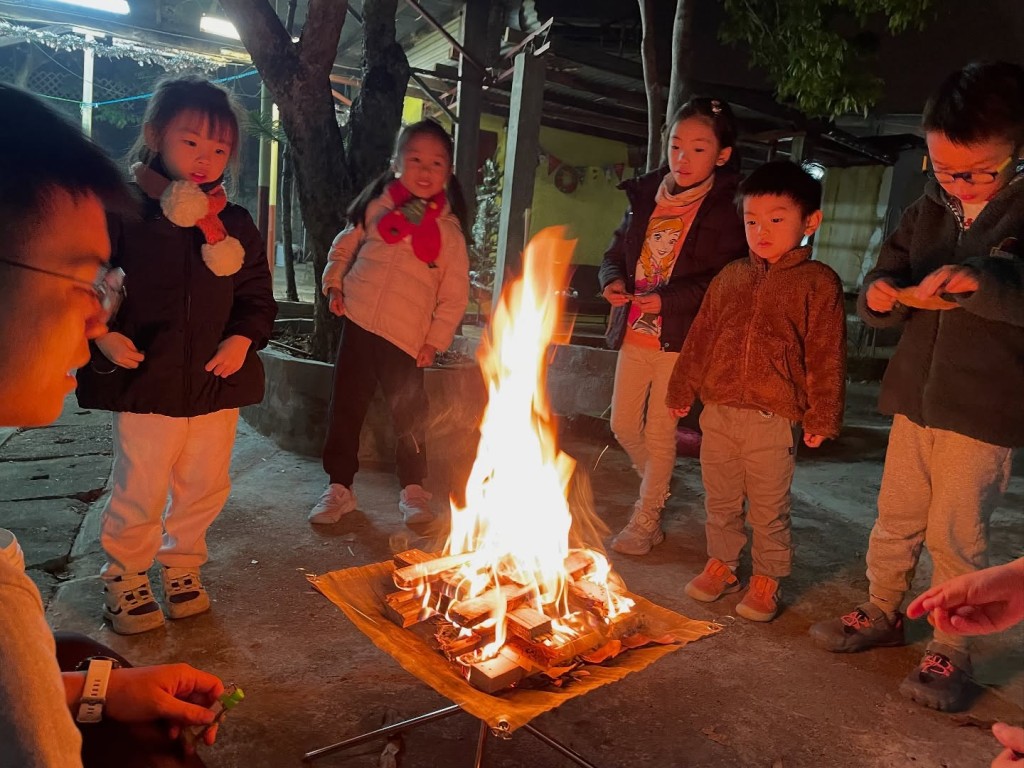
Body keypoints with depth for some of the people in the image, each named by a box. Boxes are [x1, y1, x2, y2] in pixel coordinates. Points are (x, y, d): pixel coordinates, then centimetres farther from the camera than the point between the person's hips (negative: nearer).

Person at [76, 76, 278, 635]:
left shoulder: (235, 224, 6)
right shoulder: (123, 210, -6)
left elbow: (257, 295, 10)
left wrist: (244, 338, -7)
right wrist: (103, 335, -15)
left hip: (217, 381, 4)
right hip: (147, 379, -4)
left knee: (205, 486, 14)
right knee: (140, 491, 4)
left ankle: (181, 567, 36)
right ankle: (125, 579, 27)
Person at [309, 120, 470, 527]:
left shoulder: (448, 229, -1)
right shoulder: (377, 207, 5)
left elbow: (455, 294, 1)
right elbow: (344, 247, 19)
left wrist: (435, 340, -3)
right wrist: (334, 284, 5)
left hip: (405, 336, -2)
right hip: (357, 323, 2)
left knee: (409, 414, 5)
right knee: (345, 407, 8)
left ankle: (413, 489, 23)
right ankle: (339, 487, 22)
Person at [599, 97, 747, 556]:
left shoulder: (726, 208, -9)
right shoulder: (646, 196, 8)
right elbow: (617, 251, 14)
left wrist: (667, 299, -26)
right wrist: (613, 280, -8)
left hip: (680, 337, -5)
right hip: (634, 331, 6)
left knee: (659, 431, 3)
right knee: (623, 424, 12)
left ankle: (646, 521, 22)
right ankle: (657, 485, 41)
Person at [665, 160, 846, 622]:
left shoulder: (818, 283, -4)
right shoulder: (730, 277, 9)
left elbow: (826, 355, -4)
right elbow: (700, 338, 14)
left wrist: (821, 416, -7)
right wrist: (683, 390, 16)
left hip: (774, 419, -4)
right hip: (718, 412, 4)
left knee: (768, 508, 9)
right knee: (719, 500, 16)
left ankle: (766, 579, 26)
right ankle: (721, 564, 34)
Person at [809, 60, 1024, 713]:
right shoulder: (928, 212, 7)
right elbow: (889, 278, 12)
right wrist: (882, 295, -10)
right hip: (914, 396, 5)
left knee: (955, 532, 3)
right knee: (896, 518, 14)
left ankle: (951, 651, 19)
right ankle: (882, 612, 33)